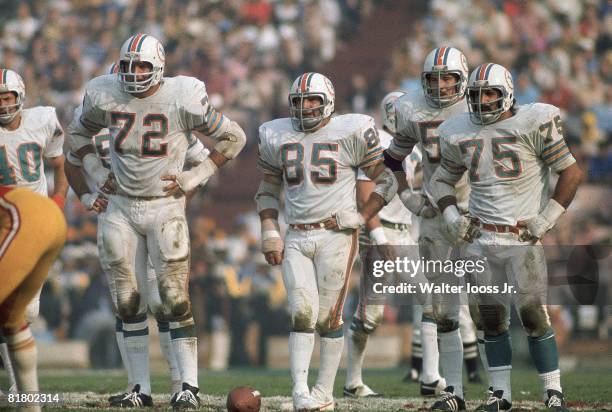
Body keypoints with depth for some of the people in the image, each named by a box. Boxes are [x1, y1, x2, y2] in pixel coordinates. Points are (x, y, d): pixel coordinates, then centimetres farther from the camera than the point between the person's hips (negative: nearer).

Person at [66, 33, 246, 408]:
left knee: (175, 298, -7)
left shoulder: (182, 99, -12)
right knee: (129, 301, 4)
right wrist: (98, 173, 6)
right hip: (122, 207, 4)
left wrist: (195, 178, -6)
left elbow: (233, 138, 0)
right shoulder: (105, 97, -2)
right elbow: (78, 134, 20)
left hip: (165, 206, -4)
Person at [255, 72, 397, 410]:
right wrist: (270, 233, 7)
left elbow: (387, 181, 3)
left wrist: (361, 217, -5)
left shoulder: (350, 133, -4)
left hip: (335, 234, -3)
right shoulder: (277, 137, 9)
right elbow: (268, 189, 19)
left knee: (329, 317, -1)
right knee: (302, 314, -10)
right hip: (295, 239, 3)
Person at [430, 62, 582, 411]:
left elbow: (572, 173, -6)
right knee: (492, 318, 6)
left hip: (523, 238, -4)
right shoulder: (460, 133, 6)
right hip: (480, 240, 4)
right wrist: (452, 217, 5)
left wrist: (546, 219, -9)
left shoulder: (533, 124, -8)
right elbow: (443, 179, 22)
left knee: (534, 315, -8)